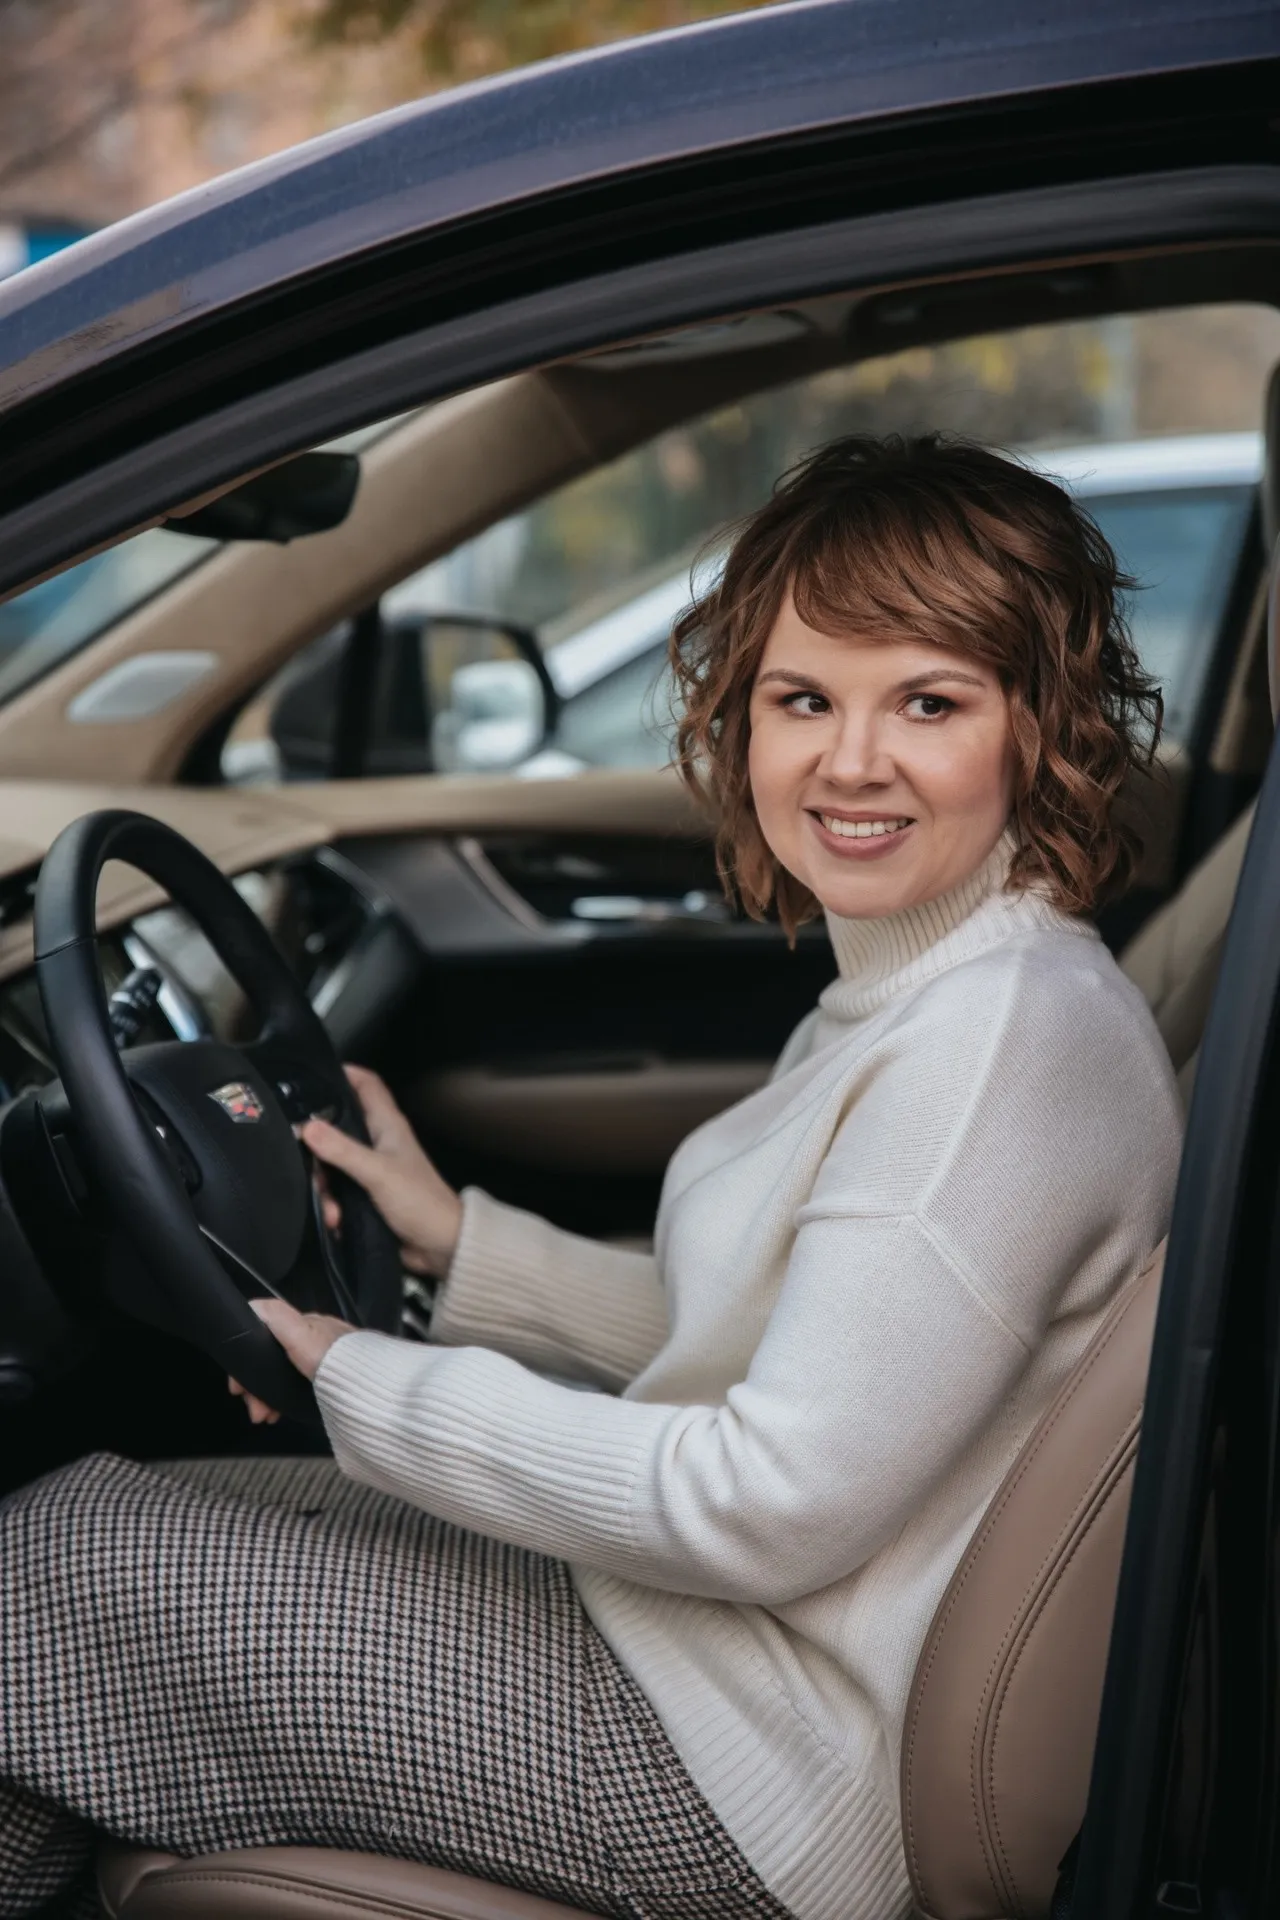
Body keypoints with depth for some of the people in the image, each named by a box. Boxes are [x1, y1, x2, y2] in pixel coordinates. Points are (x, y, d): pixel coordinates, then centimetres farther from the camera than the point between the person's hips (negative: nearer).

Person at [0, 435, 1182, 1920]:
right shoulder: (910, 993, 6)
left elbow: (775, 1511, -26)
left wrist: (364, 1384, -17)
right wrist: (461, 1240, 10)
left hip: (769, 1778, -9)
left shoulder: (1014, 1034, -24)